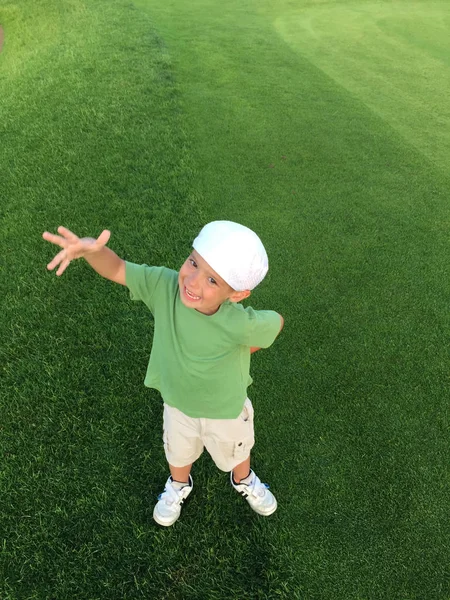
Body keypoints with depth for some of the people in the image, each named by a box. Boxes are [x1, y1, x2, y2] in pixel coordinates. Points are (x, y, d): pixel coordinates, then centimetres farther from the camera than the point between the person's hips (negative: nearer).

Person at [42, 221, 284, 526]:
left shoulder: (241, 324, -40)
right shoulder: (164, 285, -34)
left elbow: (276, 323, -20)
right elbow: (117, 269, -32)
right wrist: (91, 249, -53)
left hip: (227, 410, -2)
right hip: (178, 404, 2)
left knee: (236, 453, 32)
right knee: (178, 453, 33)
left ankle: (244, 481, 69)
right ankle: (178, 487, 70)